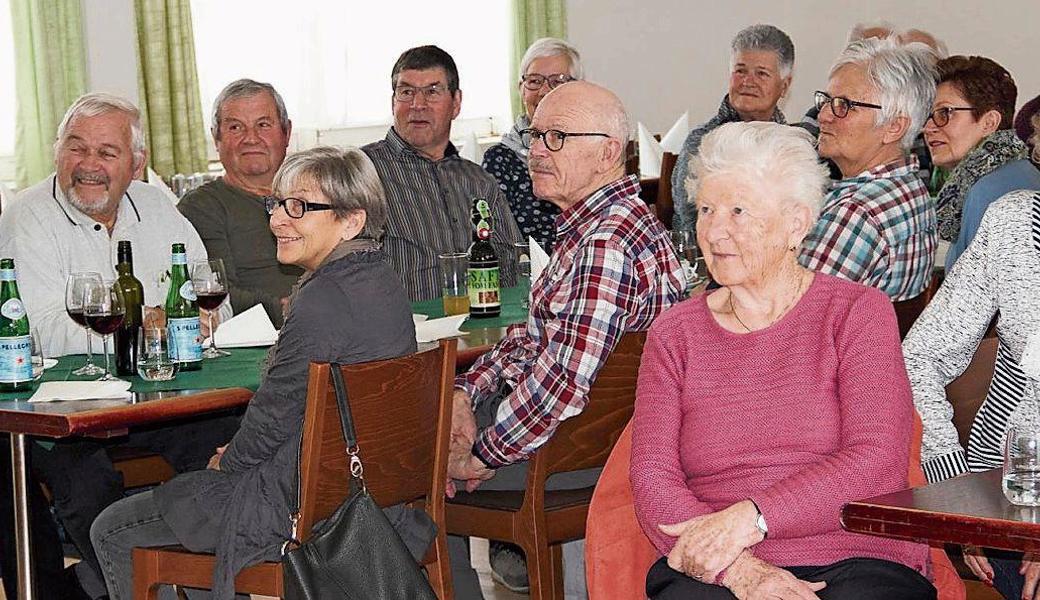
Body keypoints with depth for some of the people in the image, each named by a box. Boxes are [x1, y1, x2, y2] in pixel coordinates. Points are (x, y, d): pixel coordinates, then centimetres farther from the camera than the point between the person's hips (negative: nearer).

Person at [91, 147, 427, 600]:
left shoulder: (323, 301, -26)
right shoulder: (382, 280, 4)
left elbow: (275, 414, -18)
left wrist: (229, 462, 2)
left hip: (305, 507, -10)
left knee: (112, 533, 6)